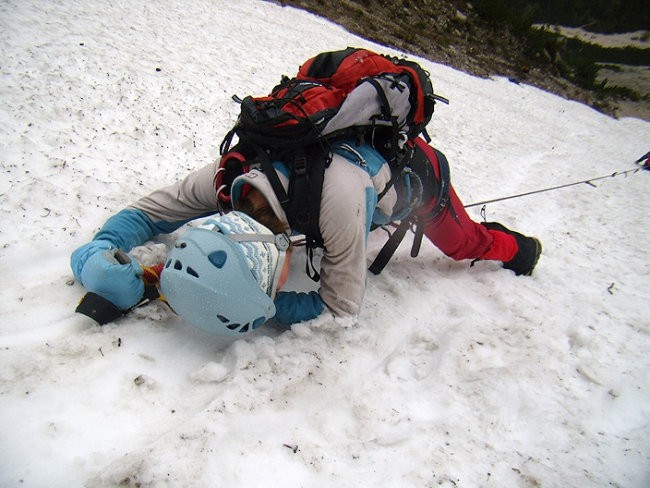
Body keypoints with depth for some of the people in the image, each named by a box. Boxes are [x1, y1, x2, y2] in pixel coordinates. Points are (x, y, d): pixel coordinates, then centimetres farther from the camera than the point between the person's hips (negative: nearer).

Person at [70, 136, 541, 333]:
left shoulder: (337, 197, -49)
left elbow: (342, 308, -35)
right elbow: (147, 210, -18)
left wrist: (265, 305, -40)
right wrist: (98, 253, -35)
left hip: (412, 165, -3)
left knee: (462, 243, 21)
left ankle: (510, 245, 52)